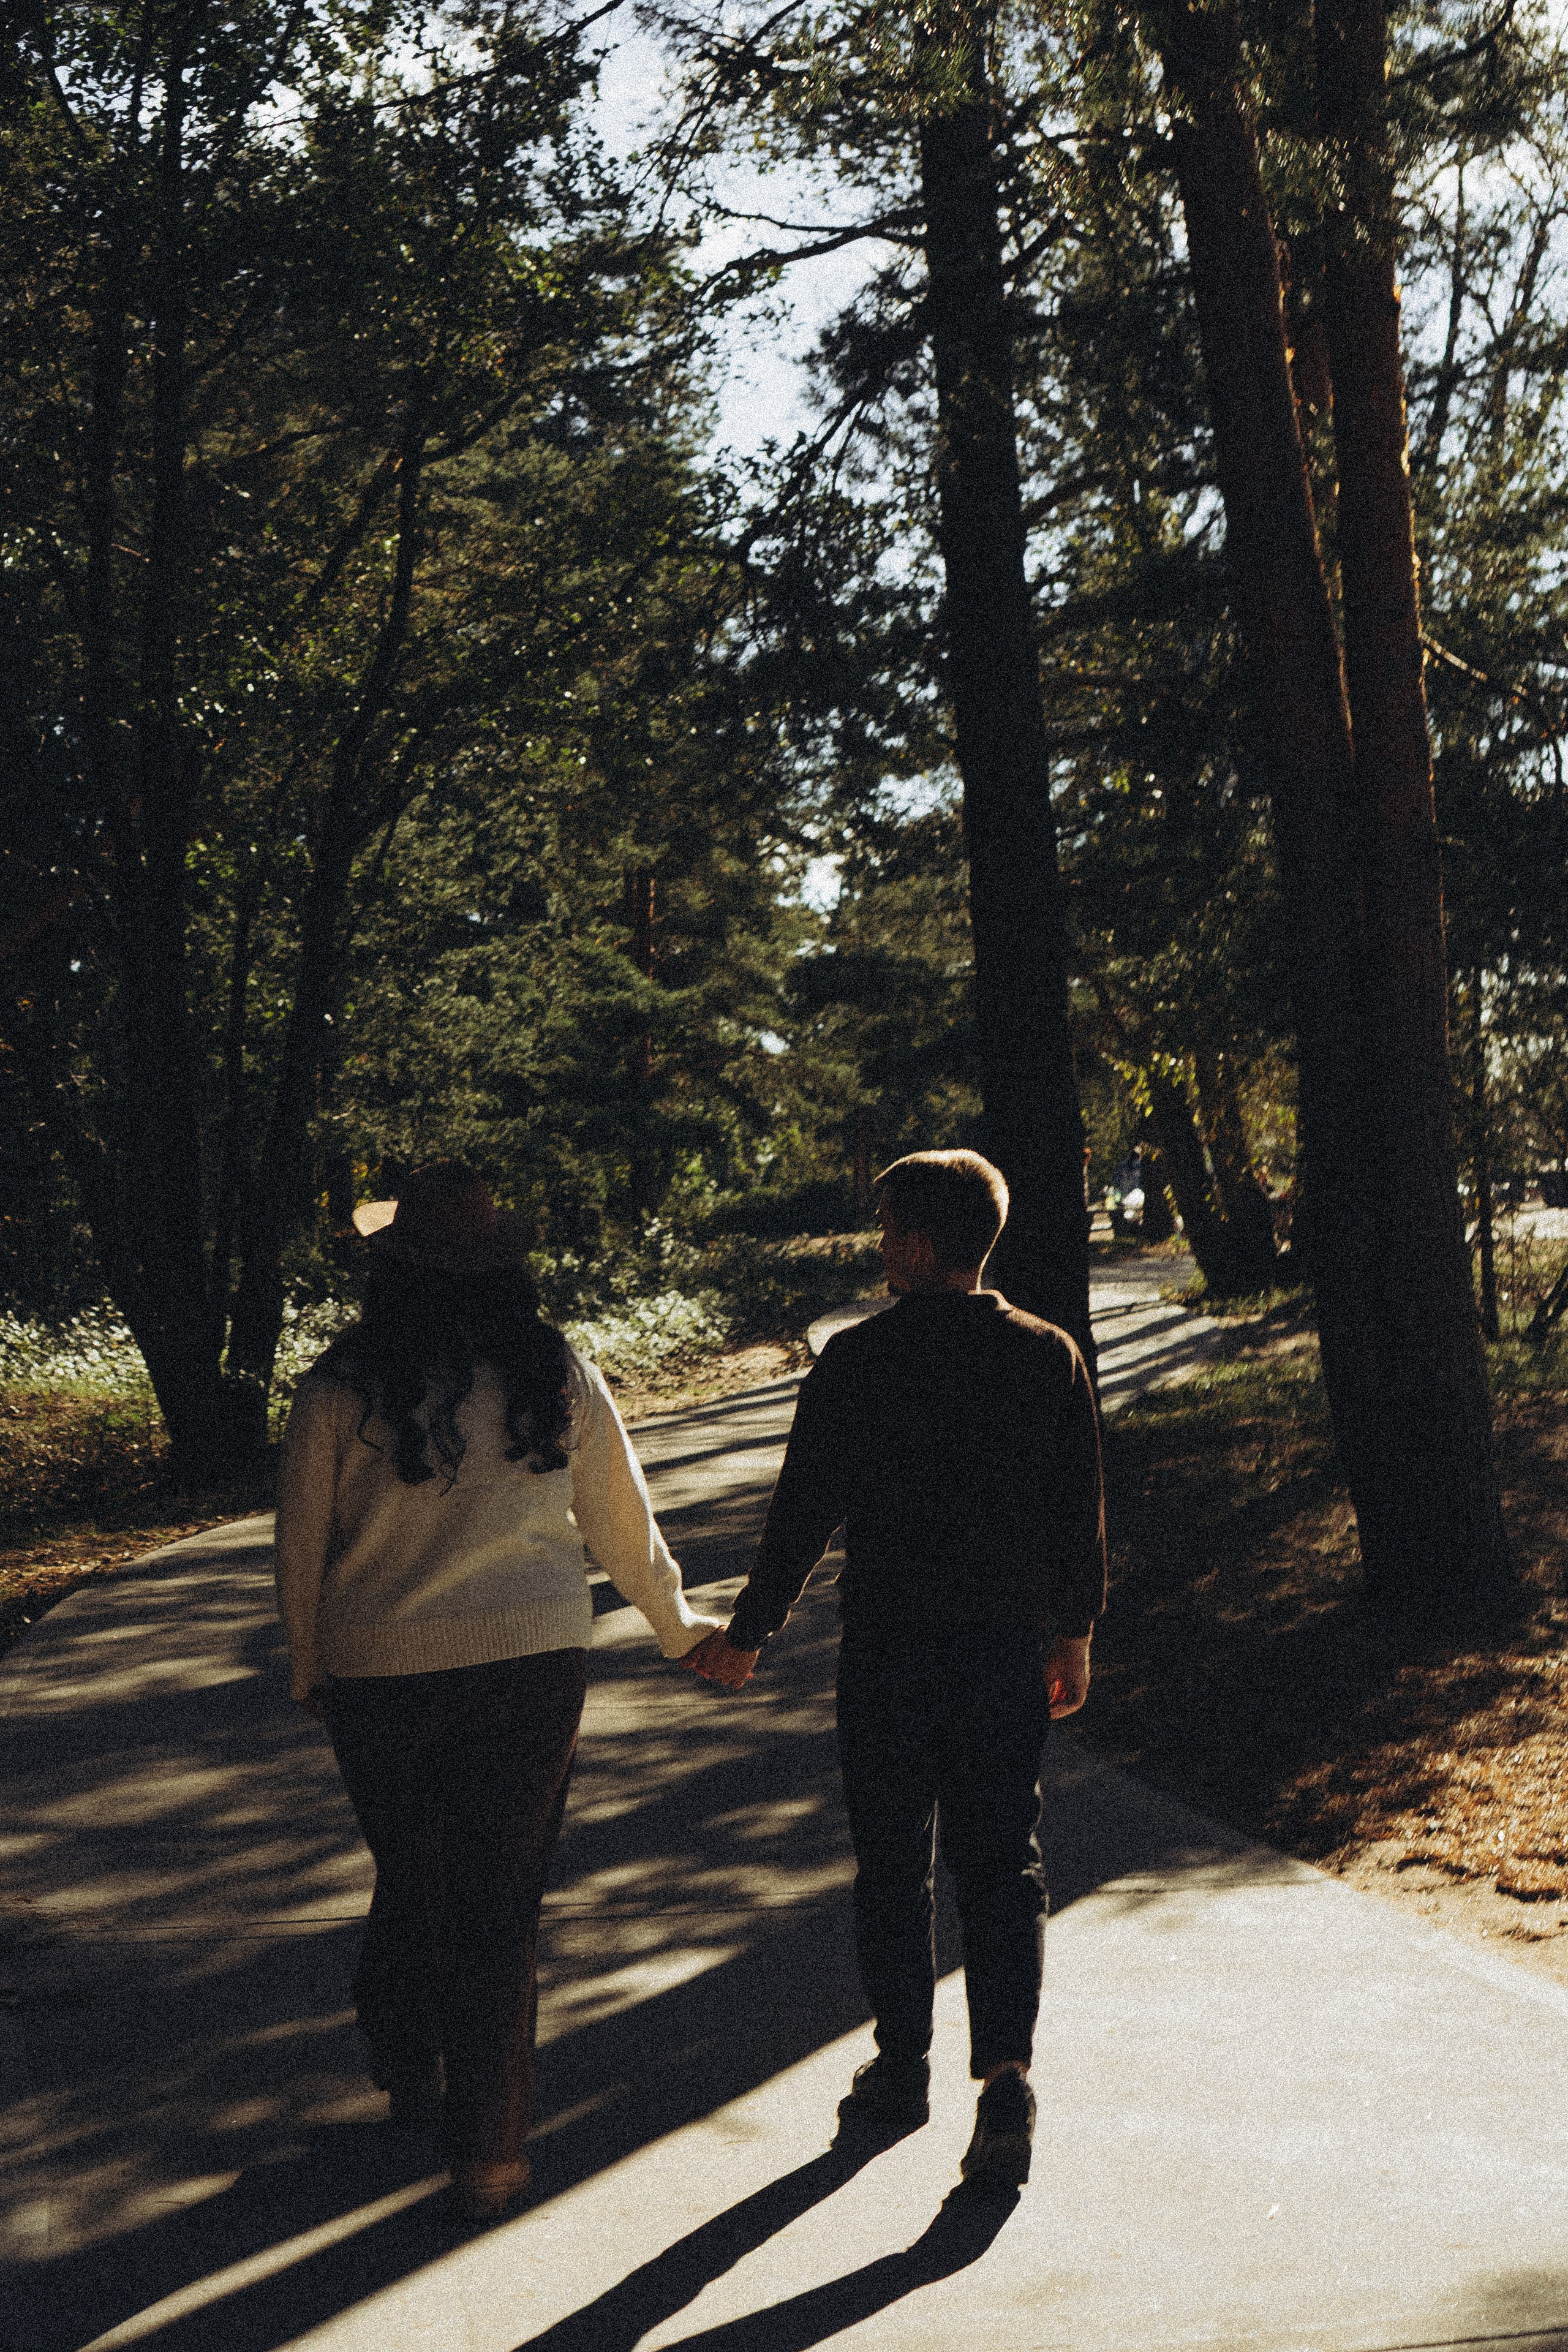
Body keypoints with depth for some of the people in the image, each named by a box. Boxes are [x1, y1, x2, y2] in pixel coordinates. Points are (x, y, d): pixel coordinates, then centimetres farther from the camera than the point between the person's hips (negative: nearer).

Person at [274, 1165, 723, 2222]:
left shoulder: (343, 1384, -6)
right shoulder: (559, 1374, -2)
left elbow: (302, 1543, 1)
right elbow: (622, 1522, 8)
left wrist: (309, 1668, 17)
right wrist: (678, 1623, 25)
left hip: (379, 1671, 0)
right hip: (533, 1661, 0)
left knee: (409, 1871, 21)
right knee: (504, 1898, 7)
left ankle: (406, 2068, 38)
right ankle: (489, 2151, 11)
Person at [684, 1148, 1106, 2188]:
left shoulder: (858, 1360, -9)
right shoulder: (1049, 1355, 0)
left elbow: (805, 1511, -6)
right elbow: (1082, 1511, 6)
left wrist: (750, 1635, 6)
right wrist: (1074, 1633, 18)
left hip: (889, 1645, -2)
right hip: (1009, 1646, 2)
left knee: (893, 1868, 12)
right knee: (1002, 1866, 7)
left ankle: (903, 2068, 22)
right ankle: (1006, 2071, -7)